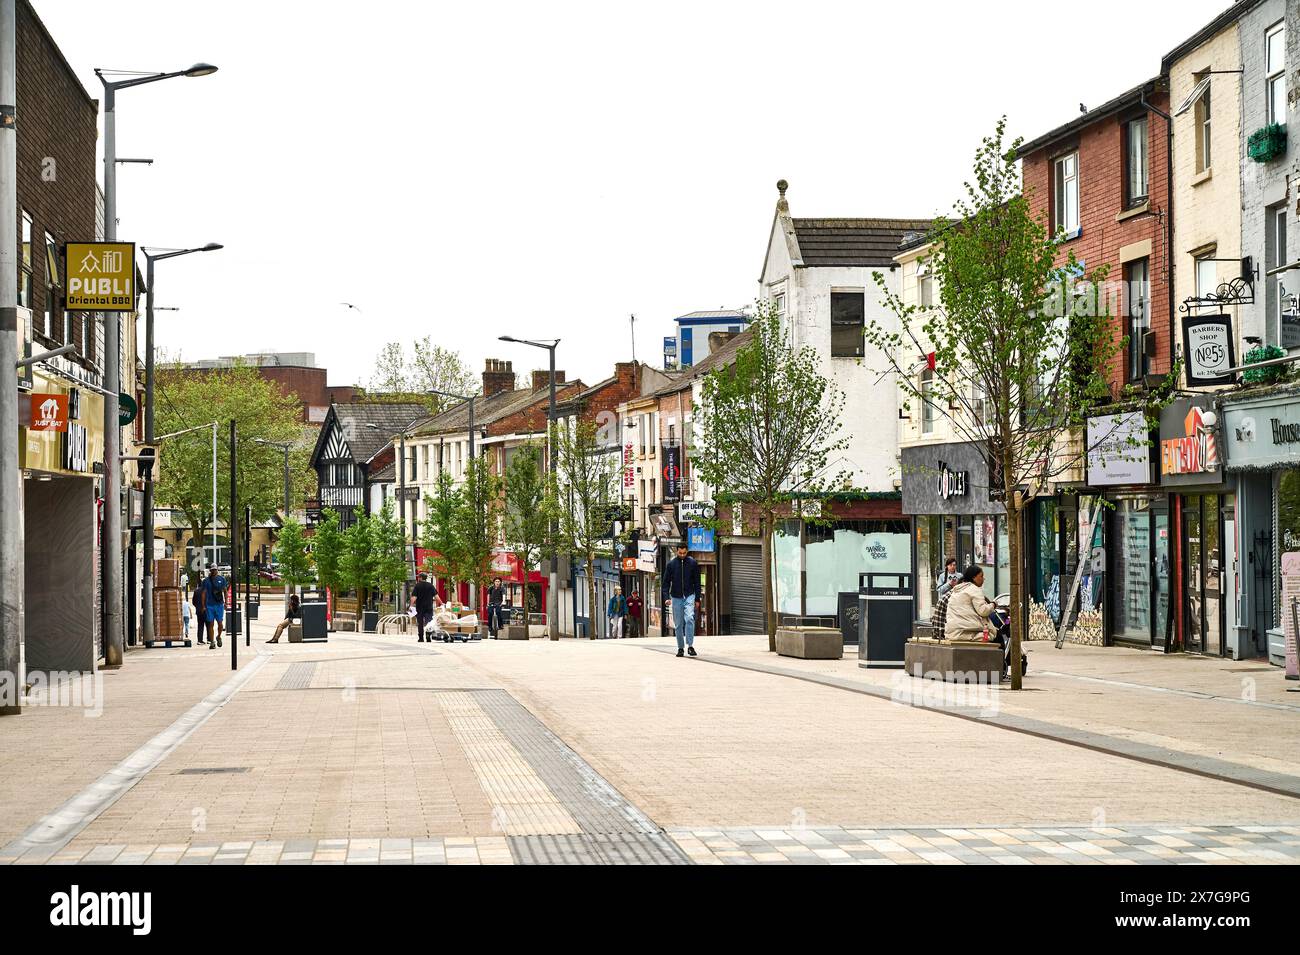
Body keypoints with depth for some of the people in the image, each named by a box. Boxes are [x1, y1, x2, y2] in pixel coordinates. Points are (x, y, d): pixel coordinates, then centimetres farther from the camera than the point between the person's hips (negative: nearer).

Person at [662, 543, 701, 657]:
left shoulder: (692, 563, 1)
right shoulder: (671, 564, 1)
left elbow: (697, 582, 5)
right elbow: (666, 582, 4)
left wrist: (697, 599, 1)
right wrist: (666, 597, -9)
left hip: (689, 596, -1)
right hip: (676, 597, 1)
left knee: (689, 619, -21)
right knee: (678, 624, 4)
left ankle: (690, 646, -20)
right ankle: (680, 648, 14)